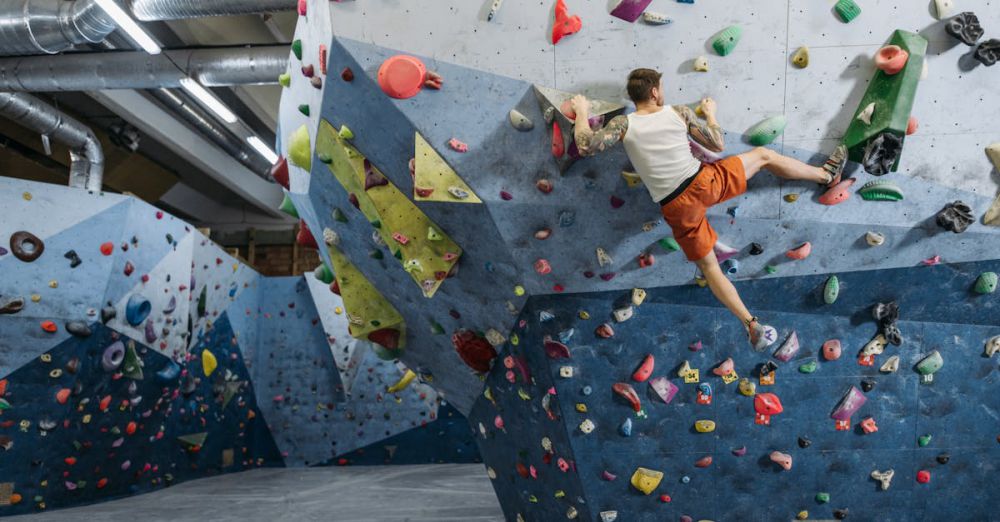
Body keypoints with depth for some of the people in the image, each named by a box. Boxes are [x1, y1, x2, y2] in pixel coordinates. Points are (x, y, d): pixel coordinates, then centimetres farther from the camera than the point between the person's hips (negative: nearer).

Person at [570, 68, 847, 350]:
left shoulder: (623, 124, -6)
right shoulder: (680, 112, -2)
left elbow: (586, 146, -17)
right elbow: (718, 144, 6)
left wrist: (582, 112, 1)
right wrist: (710, 113, 25)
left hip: (677, 207, 1)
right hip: (705, 182, 0)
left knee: (708, 266, 15)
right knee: (764, 155, 23)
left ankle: (753, 325, 10)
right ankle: (827, 174, 41)